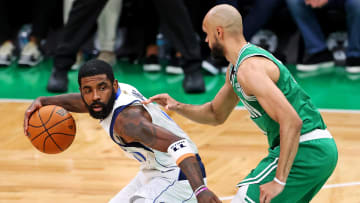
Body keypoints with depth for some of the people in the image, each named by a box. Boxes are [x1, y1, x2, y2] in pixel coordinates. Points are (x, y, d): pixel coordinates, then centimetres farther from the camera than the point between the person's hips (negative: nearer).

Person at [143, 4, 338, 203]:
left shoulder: (249, 69, -19)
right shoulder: (235, 68, 15)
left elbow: (291, 121, -27)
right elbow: (216, 114, 29)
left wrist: (279, 181, -26)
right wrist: (178, 107, 10)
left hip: (303, 150, -11)